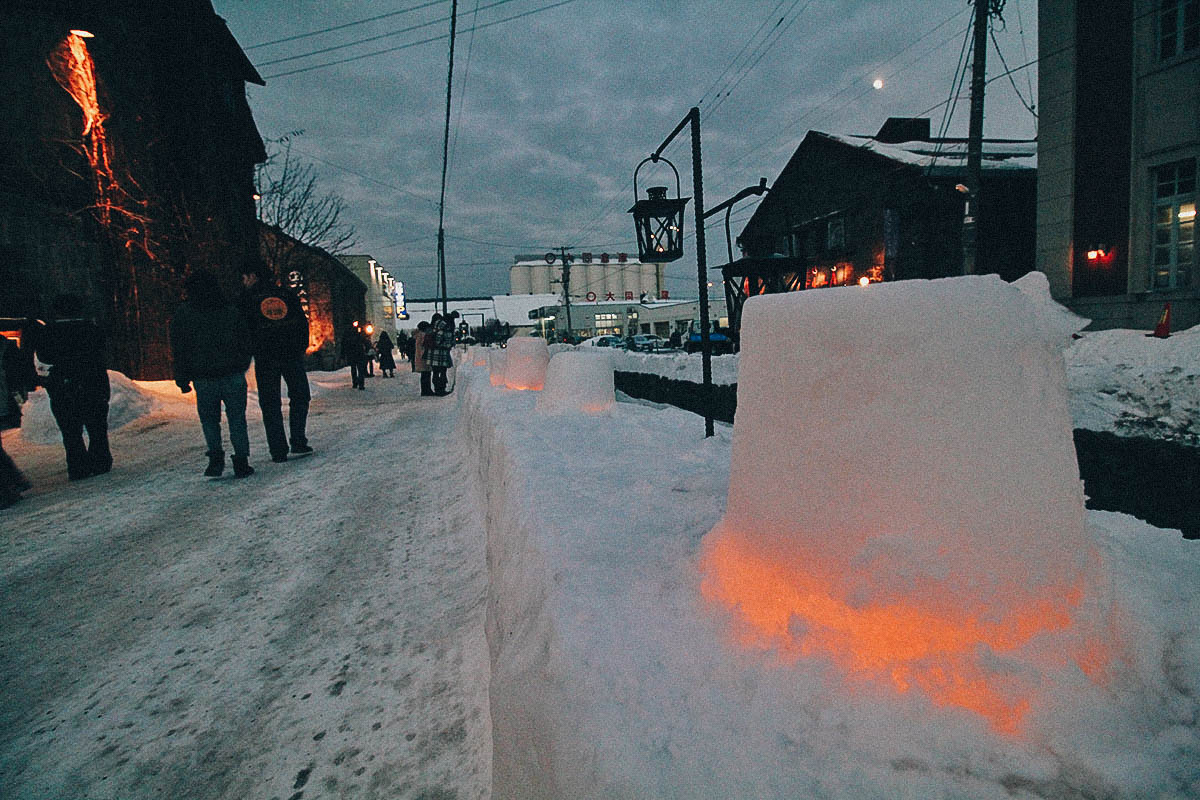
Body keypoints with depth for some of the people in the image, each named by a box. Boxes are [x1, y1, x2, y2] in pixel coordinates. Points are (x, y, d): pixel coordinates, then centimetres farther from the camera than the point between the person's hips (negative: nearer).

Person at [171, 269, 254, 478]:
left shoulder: (182, 314, 3)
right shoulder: (232, 312, 7)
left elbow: (179, 349, 3)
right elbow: (246, 343, 10)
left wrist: (182, 379, 7)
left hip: (204, 379, -1)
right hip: (233, 376, 1)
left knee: (209, 419, 14)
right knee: (237, 420, 5)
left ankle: (216, 457, 3)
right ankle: (241, 461, 1)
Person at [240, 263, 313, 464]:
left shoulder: (248, 298, 0)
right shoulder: (287, 294, 8)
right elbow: (303, 322, 8)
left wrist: (252, 350, 10)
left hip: (265, 357, -2)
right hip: (292, 355, 2)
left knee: (270, 404, 5)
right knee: (299, 397, 14)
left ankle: (278, 451, 3)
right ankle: (298, 443, 6)